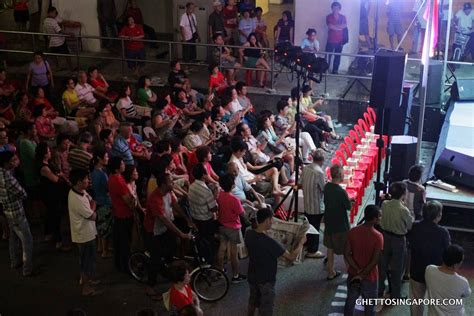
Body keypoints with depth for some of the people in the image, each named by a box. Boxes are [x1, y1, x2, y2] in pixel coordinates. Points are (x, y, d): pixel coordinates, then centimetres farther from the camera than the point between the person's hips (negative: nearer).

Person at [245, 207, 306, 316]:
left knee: (253, 302, 29)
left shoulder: (249, 234, -12)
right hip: (266, 280, -7)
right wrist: (301, 243, -11)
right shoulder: (269, 242, -31)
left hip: (252, 277, 7)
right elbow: (291, 257, -26)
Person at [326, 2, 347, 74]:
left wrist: (334, 26, -11)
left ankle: (335, 70, 12)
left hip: (340, 40, 3)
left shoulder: (343, 17, 9)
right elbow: (330, 26, -14)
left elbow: (345, 25, -7)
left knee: (338, 56, 5)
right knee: (328, 56, -4)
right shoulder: (329, 17, 0)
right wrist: (339, 27, -6)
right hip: (331, 40, -3)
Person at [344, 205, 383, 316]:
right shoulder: (378, 236, -21)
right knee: (369, 306, 15)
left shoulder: (352, 231, -9)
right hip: (369, 277, -4)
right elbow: (375, 260, -22)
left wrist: (358, 270, -9)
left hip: (353, 275, 4)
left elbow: (346, 254, -10)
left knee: (350, 302, 21)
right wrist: (362, 274, -14)